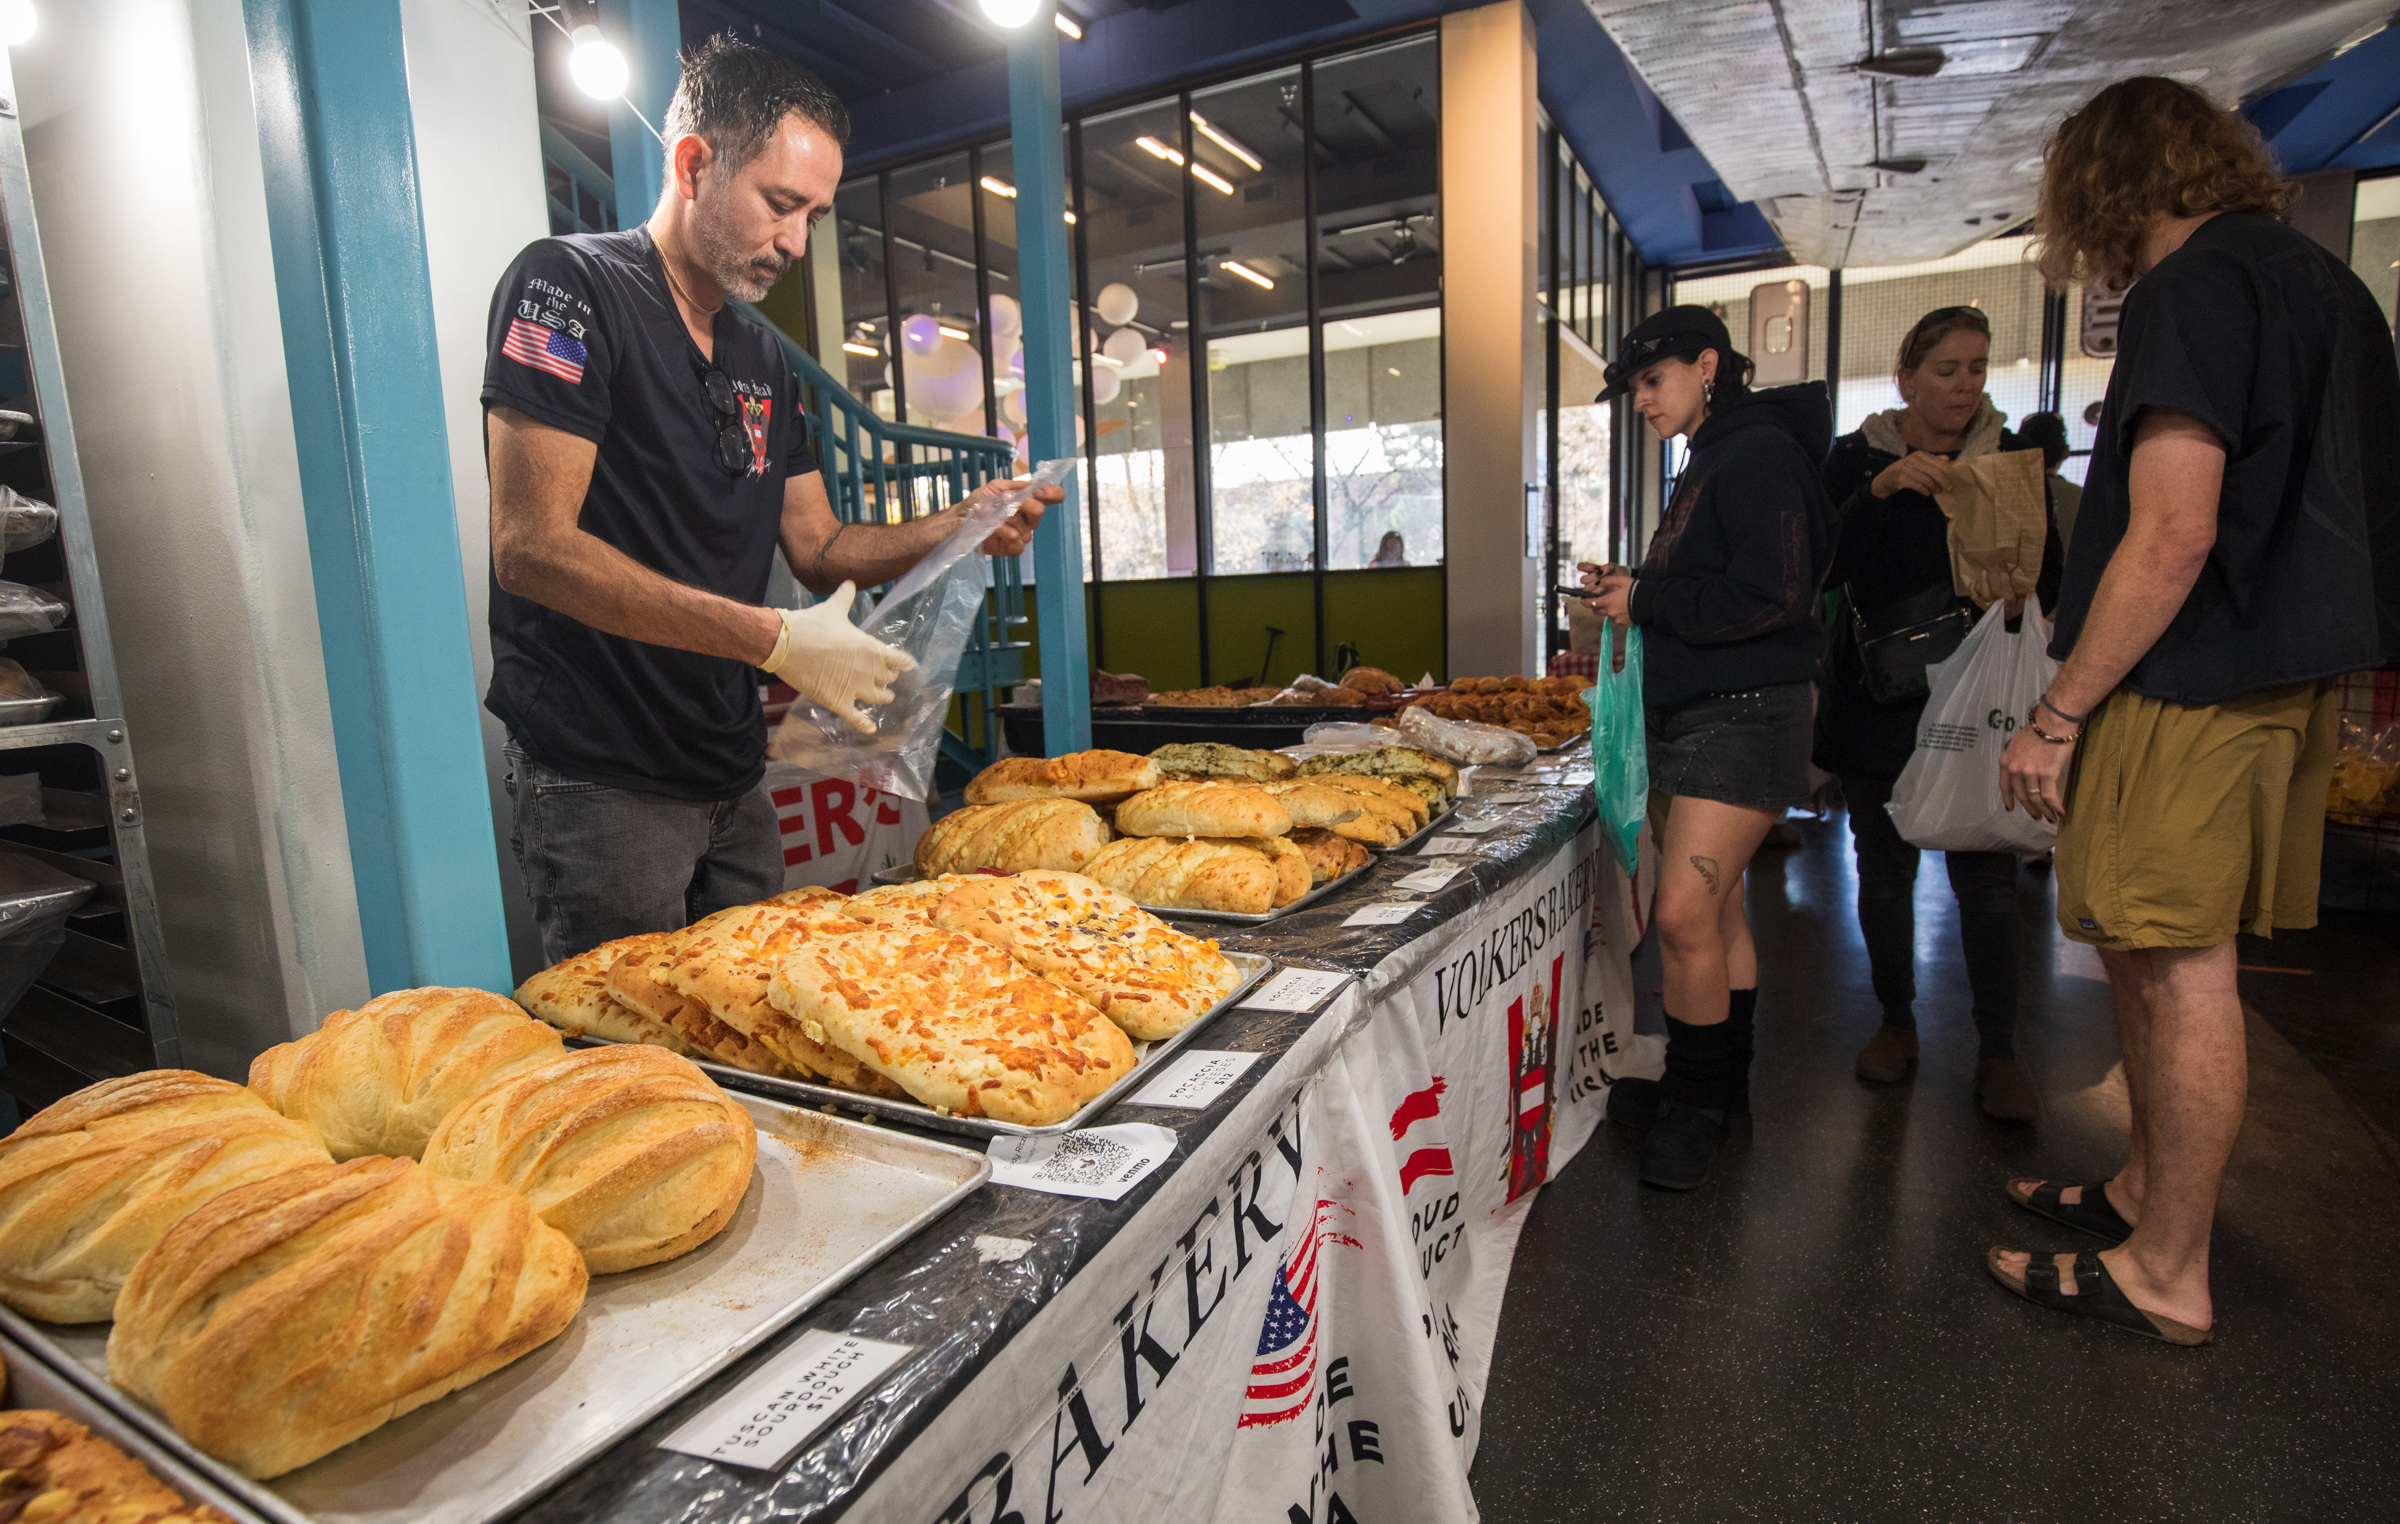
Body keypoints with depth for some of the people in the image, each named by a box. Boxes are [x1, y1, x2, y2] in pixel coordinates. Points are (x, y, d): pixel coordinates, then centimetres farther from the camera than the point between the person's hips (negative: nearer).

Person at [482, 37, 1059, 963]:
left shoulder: (763, 358, 15)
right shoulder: (570, 286, -8)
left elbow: (818, 549, 14)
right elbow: (530, 547, -19)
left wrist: (960, 527, -4)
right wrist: (775, 639, -24)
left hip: (732, 778, 7)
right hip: (602, 781, -7)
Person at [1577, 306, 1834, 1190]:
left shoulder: (1758, 452, -10)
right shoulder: (1709, 464, 20)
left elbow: (1770, 596, -21)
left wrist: (1646, 602, -12)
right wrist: (1630, 592, 7)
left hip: (1744, 716, -10)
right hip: (1692, 714, 10)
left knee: (1685, 915, -12)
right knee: (1713, 909, 14)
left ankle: (1698, 1103, 6)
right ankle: (1717, 1091, 25)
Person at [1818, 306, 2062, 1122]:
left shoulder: (2011, 458, 8)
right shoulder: (1857, 459, 5)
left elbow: (2049, 578, 6)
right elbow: (1824, 566, -8)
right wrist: (1881, 490, -20)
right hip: (1878, 696, 0)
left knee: (1986, 873, -2)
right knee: (1884, 866, 7)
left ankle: (1998, 1051, 10)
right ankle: (1896, 1023, 23)